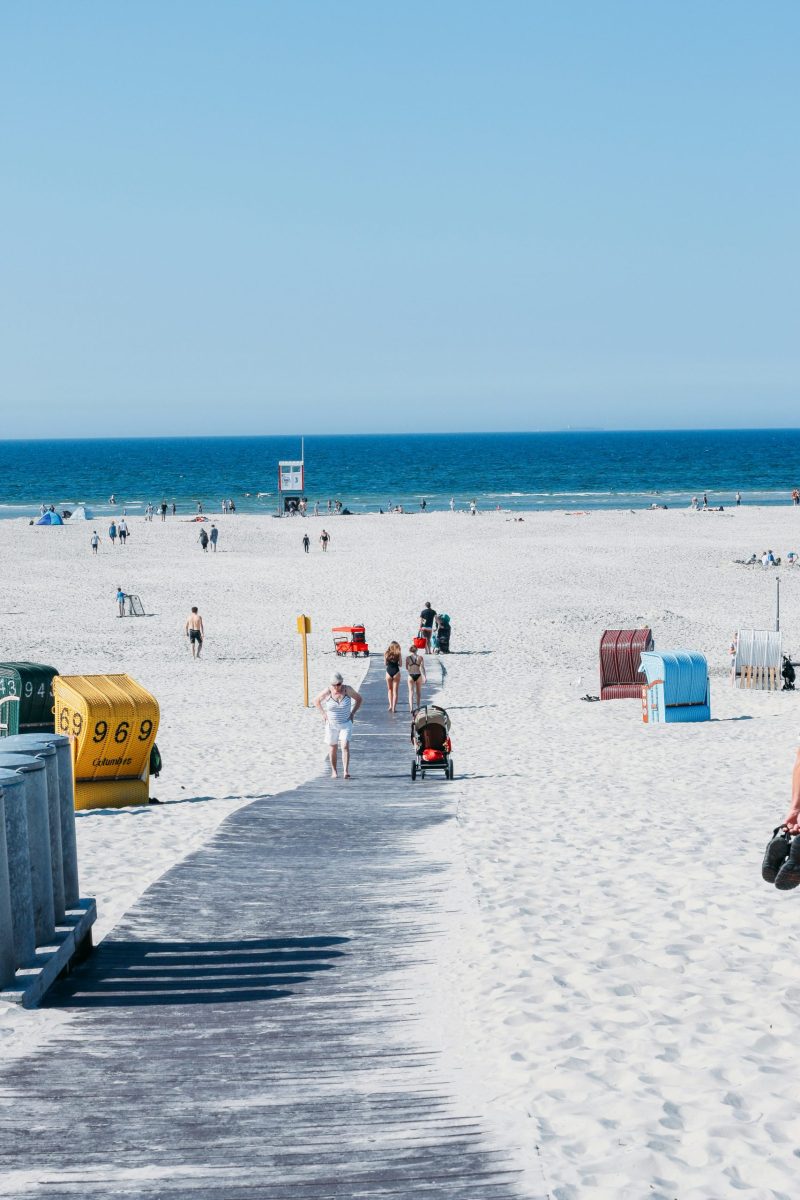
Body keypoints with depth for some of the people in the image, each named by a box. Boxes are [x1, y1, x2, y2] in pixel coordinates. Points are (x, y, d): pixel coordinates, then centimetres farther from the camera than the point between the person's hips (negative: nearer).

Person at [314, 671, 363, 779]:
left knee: (345, 746, -16)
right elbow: (316, 701, 5)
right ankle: (334, 771, 26)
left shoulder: (347, 690, -13)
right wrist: (323, 713, -3)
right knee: (332, 748, 10)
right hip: (331, 724, 1)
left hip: (346, 724, -1)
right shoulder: (327, 692, -13)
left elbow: (360, 699, 2)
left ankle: (346, 771, -20)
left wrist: (352, 713, -2)